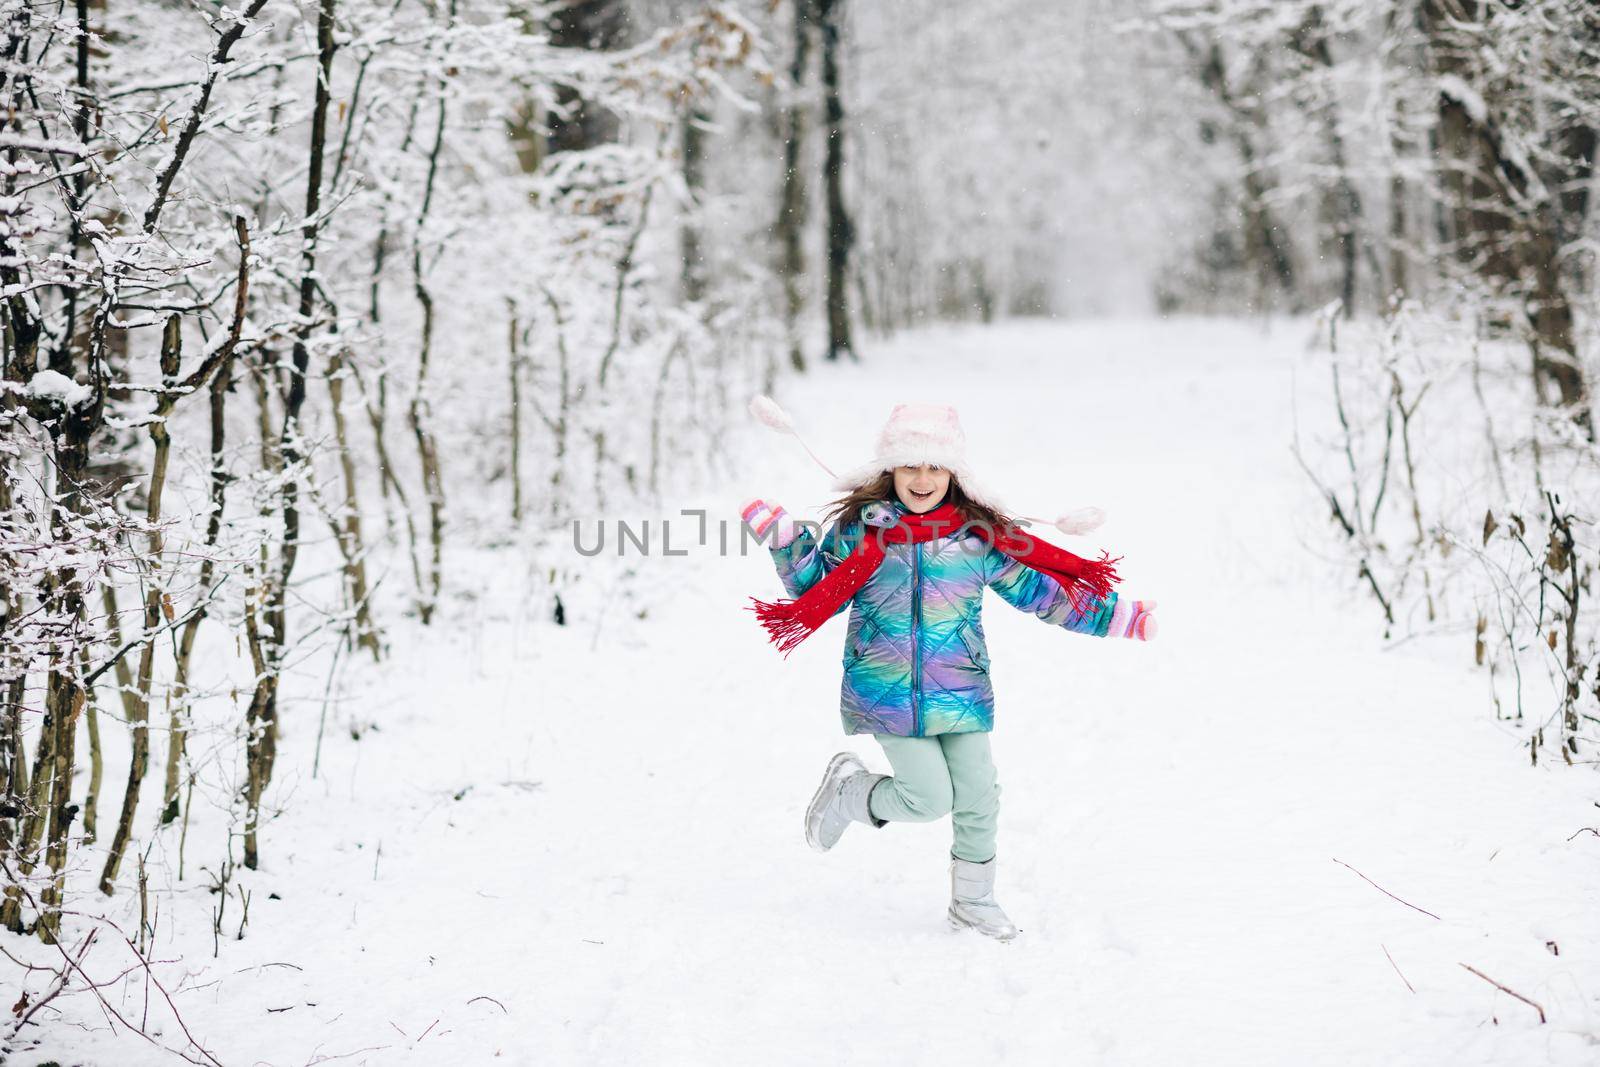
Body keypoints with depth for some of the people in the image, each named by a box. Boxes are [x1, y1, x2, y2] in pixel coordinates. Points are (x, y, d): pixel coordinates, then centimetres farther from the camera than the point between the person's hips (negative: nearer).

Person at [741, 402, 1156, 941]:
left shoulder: (978, 534, -1)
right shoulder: (860, 527, -3)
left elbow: (1040, 591, 5)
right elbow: (815, 589, 9)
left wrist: (1117, 616, 3)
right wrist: (782, 535, -4)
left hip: (961, 691, 3)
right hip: (887, 693, -2)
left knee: (977, 800, 5)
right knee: (930, 799, -7)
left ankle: (972, 899, 30)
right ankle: (848, 789, 22)